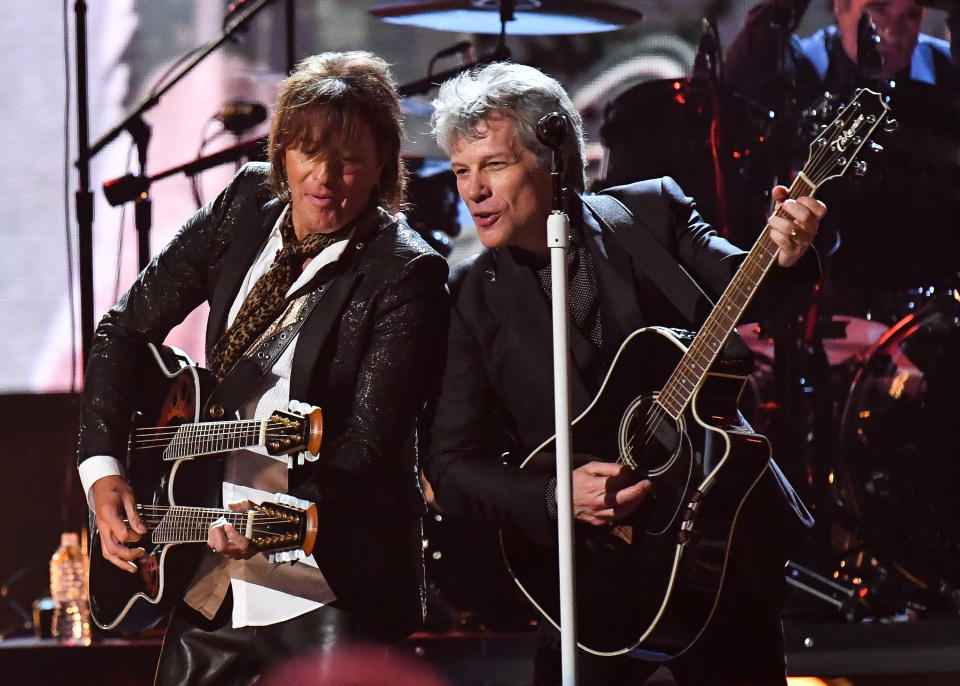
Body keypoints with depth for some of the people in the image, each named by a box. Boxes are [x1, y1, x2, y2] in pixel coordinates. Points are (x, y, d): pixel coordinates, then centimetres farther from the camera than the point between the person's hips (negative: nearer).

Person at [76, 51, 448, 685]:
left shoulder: (408, 276, -15)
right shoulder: (247, 205, 2)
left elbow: (368, 446, -21)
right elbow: (128, 327, 7)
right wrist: (103, 467, -4)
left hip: (334, 590, -6)